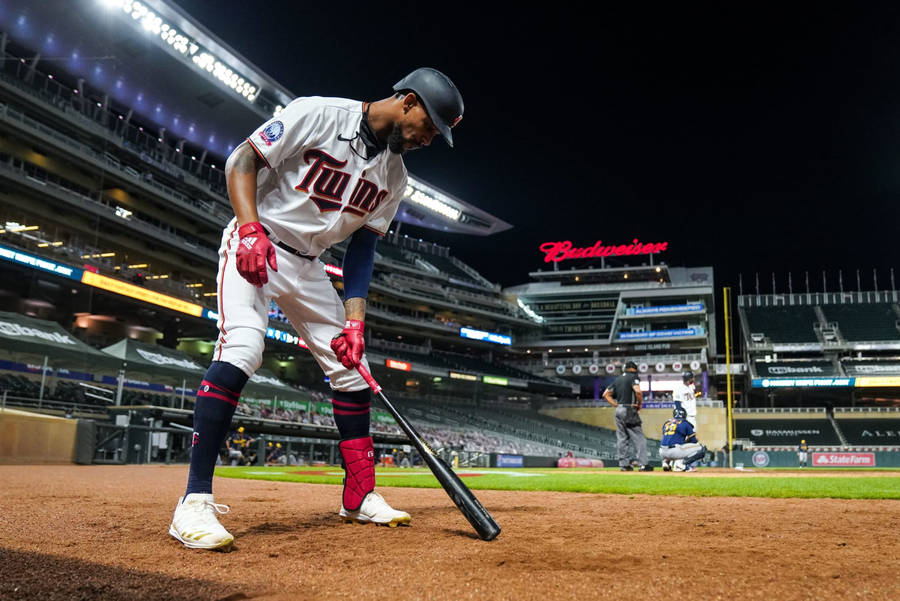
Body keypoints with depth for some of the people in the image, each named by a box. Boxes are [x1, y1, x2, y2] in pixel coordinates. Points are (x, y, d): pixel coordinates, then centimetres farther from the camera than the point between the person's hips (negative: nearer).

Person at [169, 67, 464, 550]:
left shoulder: (394, 175, 4)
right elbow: (242, 160, -13)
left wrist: (354, 317, -6)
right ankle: (195, 502, -23)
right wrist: (251, 229, -28)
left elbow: (362, 245, 4)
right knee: (240, 349, -28)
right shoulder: (318, 114, -15)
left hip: (307, 266, 7)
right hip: (254, 245, -7)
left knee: (351, 365, 4)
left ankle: (360, 497, 16)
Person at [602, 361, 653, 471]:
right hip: (629, 410, -7)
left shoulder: (617, 379, 16)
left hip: (618, 410, 7)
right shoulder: (633, 377, -4)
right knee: (639, 438, -4)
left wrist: (616, 405, 10)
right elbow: (638, 391, -21)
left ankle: (624, 464, 8)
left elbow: (606, 394, 14)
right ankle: (644, 464, -7)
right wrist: (639, 404, -6)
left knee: (622, 438, 8)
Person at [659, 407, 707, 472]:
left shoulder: (666, 424, 20)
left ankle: (666, 461, 12)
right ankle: (682, 463, -11)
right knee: (701, 448, 5)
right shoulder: (685, 423, 6)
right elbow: (694, 441, 8)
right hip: (674, 452, -6)